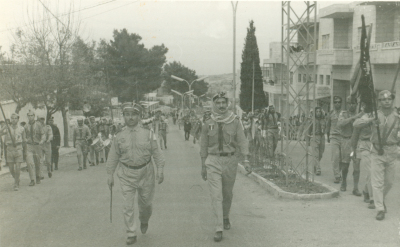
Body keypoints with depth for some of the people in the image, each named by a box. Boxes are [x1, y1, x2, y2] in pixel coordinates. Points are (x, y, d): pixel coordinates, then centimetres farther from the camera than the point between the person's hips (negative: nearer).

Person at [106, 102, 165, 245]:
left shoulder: (148, 134, -3)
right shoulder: (119, 137, -1)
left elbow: (157, 153, -1)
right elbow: (113, 157, 6)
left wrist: (160, 169, -9)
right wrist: (110, 175, 6)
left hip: (146, 173, 0)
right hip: (126, 175, 0)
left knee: (146, 202, 13)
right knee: (128, 206, -1)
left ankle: (144, 221, 45)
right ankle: (131, 234, 11)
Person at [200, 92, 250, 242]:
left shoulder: (235, 122, -2)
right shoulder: (208, 124, 1)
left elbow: (242, 141, -5)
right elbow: (203, 146, 8)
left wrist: (246, 159, -16)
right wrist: (203, 166, 10)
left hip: (230, 160, 1)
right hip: (213, 162, 0)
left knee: (227, 193, 16)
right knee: (216, 195, -9)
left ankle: (225, 217, 42)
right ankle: (219, 229, -7)